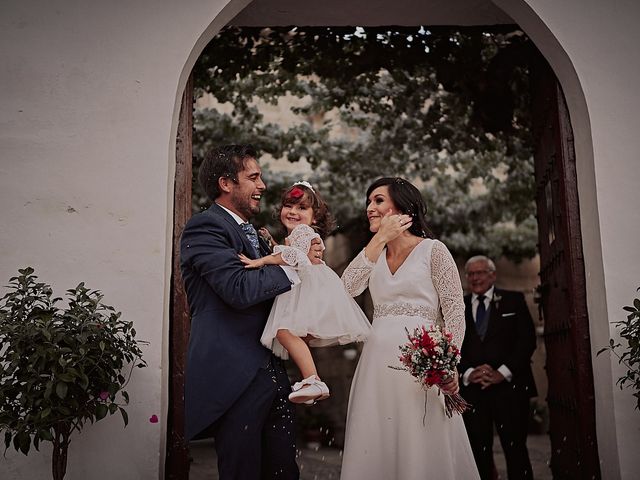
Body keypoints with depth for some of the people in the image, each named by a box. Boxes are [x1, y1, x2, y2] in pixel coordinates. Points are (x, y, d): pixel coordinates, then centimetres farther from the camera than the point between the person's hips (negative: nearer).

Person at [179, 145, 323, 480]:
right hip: (234, 378, -8)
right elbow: (240, 289, -22)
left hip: (270, 373, 9)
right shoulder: (205, 227, -9)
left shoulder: (253, 233, 20)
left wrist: (306, 260, 6)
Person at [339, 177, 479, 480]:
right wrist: (380, 239, -6)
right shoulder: (375, 255, 14)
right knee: (376, 449, 7)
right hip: (378, 360, 5)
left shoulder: (433, 250, -1)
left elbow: (455, 313, -4)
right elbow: (346, 289, -5)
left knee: (421, 448, 0)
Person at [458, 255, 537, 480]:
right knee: (479, 452, 3)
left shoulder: (513, 300, 9)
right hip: (471, 389, 2)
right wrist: (468, 373, -8)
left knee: (516, 450, -2)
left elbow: (527, 339, 0)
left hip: (509, 387, -1)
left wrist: (503, 372, -9)